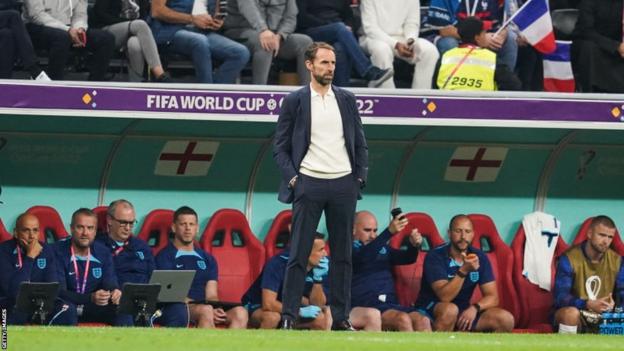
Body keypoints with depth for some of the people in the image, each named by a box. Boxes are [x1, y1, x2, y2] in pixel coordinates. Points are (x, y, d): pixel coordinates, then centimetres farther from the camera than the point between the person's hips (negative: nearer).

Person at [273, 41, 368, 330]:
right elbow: (280, 147, 3)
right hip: (308, 184, -3)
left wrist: (360, 177, 4)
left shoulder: (346, 100, 11)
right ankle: (288, 316, -4)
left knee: (342, 254, 5)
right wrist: (292, 178, -8)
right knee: (298, 254, -5)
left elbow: (360, 144, 14)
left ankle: (341, 317, 8)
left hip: (343, 184, 3)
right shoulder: (294, 101, 3)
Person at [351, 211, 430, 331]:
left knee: (423, 321, -23)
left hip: (391, 304, 6)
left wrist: (414, 245, -11)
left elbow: (408, 258, 14)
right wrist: (390, 231, -28)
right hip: (366, 308, -6)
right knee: (403, 319, -32)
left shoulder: (383, 248, 26)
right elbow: (364, 256, -17)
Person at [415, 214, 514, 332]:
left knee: (506, 319, -14)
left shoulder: (480, 258, -1)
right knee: (450, 310, -39)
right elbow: (444, 297, -25)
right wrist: (464, 270, -36)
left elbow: (492, 297, -4)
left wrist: (475, 308, -25)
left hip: (463, 313, 5)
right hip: (431, 310, -5)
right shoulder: (435, 256, -15)